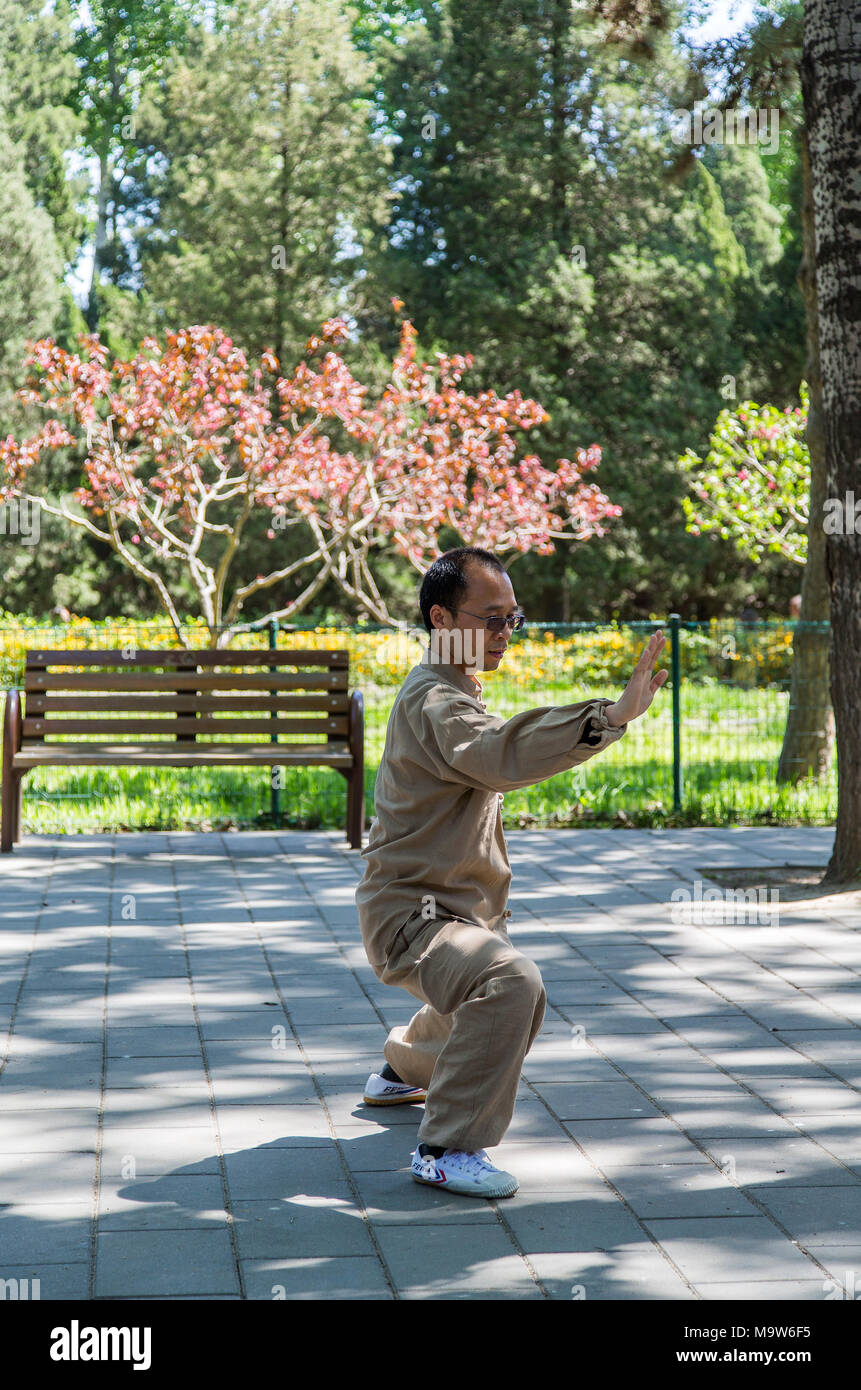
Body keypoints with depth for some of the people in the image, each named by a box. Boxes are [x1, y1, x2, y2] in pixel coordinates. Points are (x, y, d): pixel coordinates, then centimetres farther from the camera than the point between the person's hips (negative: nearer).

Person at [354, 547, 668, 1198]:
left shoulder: (454, 692, 14)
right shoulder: (433, 702, -22)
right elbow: (502, 754, -42)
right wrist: (612, 715, -52)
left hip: (464, 911, 11)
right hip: (411, 917, -11)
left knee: (515, 1000, 33)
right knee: (510, 981, -37)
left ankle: (403, 1070, 55)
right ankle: (447, 1147, -28)